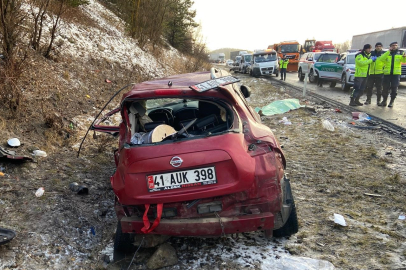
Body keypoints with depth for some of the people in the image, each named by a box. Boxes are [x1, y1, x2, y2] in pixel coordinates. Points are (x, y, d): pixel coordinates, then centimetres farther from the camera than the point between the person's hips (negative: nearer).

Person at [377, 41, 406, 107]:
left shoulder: (400, 53, 8)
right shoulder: (386, 53, 8)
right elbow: (382, 59, -12)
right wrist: (388, 51, -19)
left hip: (396, 73, 0)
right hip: (387, 73, 1)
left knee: (394, 88, 0)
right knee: (385, 88, 6)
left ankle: (392, 101, 10)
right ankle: (384, 101, 18)